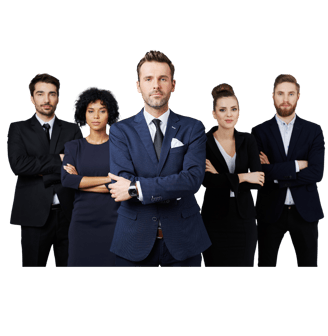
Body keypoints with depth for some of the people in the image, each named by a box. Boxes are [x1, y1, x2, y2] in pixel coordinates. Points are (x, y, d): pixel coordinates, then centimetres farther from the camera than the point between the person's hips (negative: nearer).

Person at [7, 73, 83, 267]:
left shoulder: (72, 130, 10)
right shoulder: (19, 129, 6)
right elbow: (17, 164, -11)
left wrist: (42, 172, -9)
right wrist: (58, 160, -10)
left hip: (68, 213, 1)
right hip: (35, 214, -1)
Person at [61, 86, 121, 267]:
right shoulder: (73, 147, 7)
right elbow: (66, 179, -9)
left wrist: (81, 182, -8)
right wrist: (109, 178, -13)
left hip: (113, 221, -1)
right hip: (82, 221, 1)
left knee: (112, 263, 0)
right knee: (81, 263, 5)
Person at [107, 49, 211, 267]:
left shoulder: (193, 128, 1)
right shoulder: (121, 131, 1)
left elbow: (193, 179, -14)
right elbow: (121, 183, -12)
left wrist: (137, 188, -19)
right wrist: (173, 188, -15)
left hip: (183, 239, 1)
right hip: (134, 241, 0)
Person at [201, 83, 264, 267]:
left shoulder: (248, 140, 2)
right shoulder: (204, 142, -7)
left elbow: (258, 181, -8)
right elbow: (208, 181, -19)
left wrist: (221, 177, -15)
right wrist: (242, 177, -15)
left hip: (244, 215, 3)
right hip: (215, 217, -2)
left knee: (244, 263, 9)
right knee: (215, 264, 6)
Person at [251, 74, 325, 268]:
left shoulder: (314, 130, 3)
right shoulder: (260, 131, 0)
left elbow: (317, 172, -10)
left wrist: (277, 175, -13)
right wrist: (296, 165, -15)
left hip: (305, 210, 1)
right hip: (270, 210, -1)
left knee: (309, 264, 10)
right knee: (266, 264, 9)